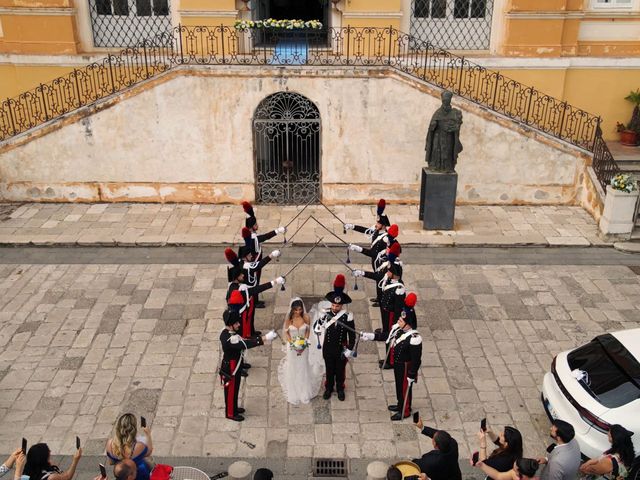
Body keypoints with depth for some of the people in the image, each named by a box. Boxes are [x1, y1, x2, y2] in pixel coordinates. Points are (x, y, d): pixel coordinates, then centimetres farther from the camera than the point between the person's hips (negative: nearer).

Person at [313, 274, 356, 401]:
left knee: (340, 370, 18)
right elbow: (316, 326, -2)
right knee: (329, 370, 19)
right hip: (328, 348, 1)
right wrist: (318, 329, -26)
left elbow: (352, 335, -10)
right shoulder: (325, 315, -13)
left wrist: (349, 350, -9)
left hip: (341, 350, -1)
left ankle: (340, 389, 41)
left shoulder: (348, 317, -18)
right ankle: (329, 388, 42)